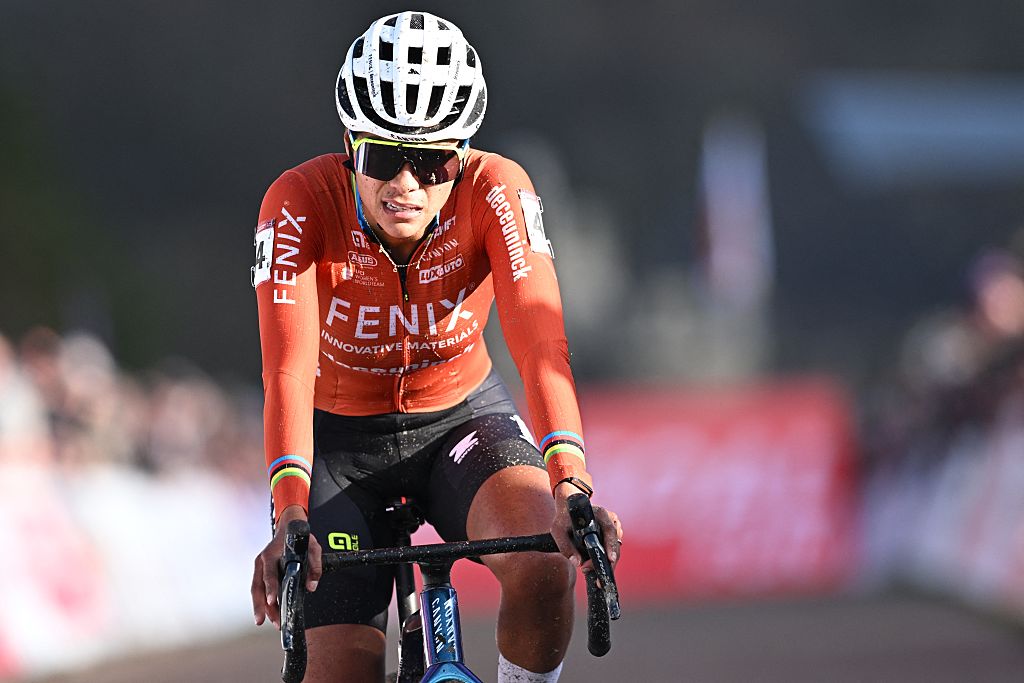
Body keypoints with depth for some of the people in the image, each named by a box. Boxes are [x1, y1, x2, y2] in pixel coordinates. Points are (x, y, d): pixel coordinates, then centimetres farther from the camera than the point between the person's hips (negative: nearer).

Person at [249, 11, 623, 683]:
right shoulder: (301, 202, -26)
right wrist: (290, 514, -52)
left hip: (461, 418, 0)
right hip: (340, 437, 0)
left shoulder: (495, 189, -24)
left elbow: (540, 341, -36)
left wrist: (570, 482, -52)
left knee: (545, 565, -30)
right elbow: (288, 368, -37)